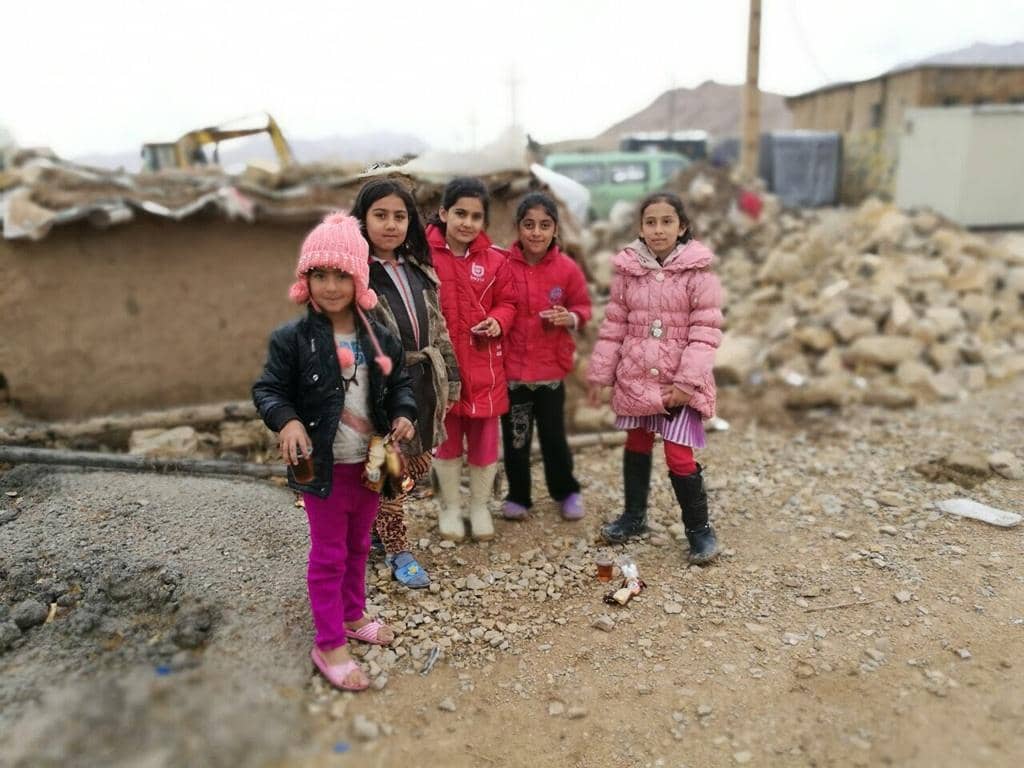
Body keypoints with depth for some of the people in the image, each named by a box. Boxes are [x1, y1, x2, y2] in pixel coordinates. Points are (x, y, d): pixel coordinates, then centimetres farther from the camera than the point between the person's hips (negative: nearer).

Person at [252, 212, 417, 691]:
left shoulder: (378, 338, 0)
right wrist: (287, 421, -27)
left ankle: (353, 615, 43)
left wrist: (403, 414, -8)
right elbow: (268, 389, -9)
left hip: (371, 462, 5)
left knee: (358, 546, 22)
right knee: (329, 554, 7)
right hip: (324, 466, -5)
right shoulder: (292, 339, -12)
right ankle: (329, 645, 22)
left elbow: (398, 383, 10)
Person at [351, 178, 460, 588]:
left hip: (421, 384, 7)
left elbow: (437, 327, 14)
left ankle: (375, 522, 41)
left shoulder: (419, 269, 9)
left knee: (417, 467, 17)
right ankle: (397, 551, 25)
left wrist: (449, 380, 13)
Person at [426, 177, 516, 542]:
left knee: (484, 440, 11)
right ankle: (449, 506, 34)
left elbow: (506, 303, 8)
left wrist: (497, 321, -13)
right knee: (446, 438, 13)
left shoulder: (495, 259, -1)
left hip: (483, 364, 2)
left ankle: (480, 505, 33)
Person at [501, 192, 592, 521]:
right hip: (511, 366, 0)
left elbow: (582, 307, 6)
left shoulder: (568, 269, -5)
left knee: (554, 435, 11)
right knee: (515, 436, 11)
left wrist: (570, 317, -14)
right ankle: (518, 496, 31)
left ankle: (566, 491, 34)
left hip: (551, 367, 0)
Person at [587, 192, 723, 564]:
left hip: (679, 383, -4)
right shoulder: (627, 269, 0)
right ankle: (634, 515, 37)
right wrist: (599, 374, 4)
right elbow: (613, 327, 5)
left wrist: (687, 382, -17)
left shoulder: (698, 272, -10)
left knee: (680, 457, -5)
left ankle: (699, 528, 17)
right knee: (637, 446, 18)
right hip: (635, 378, 4)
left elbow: (705, 332, -11)